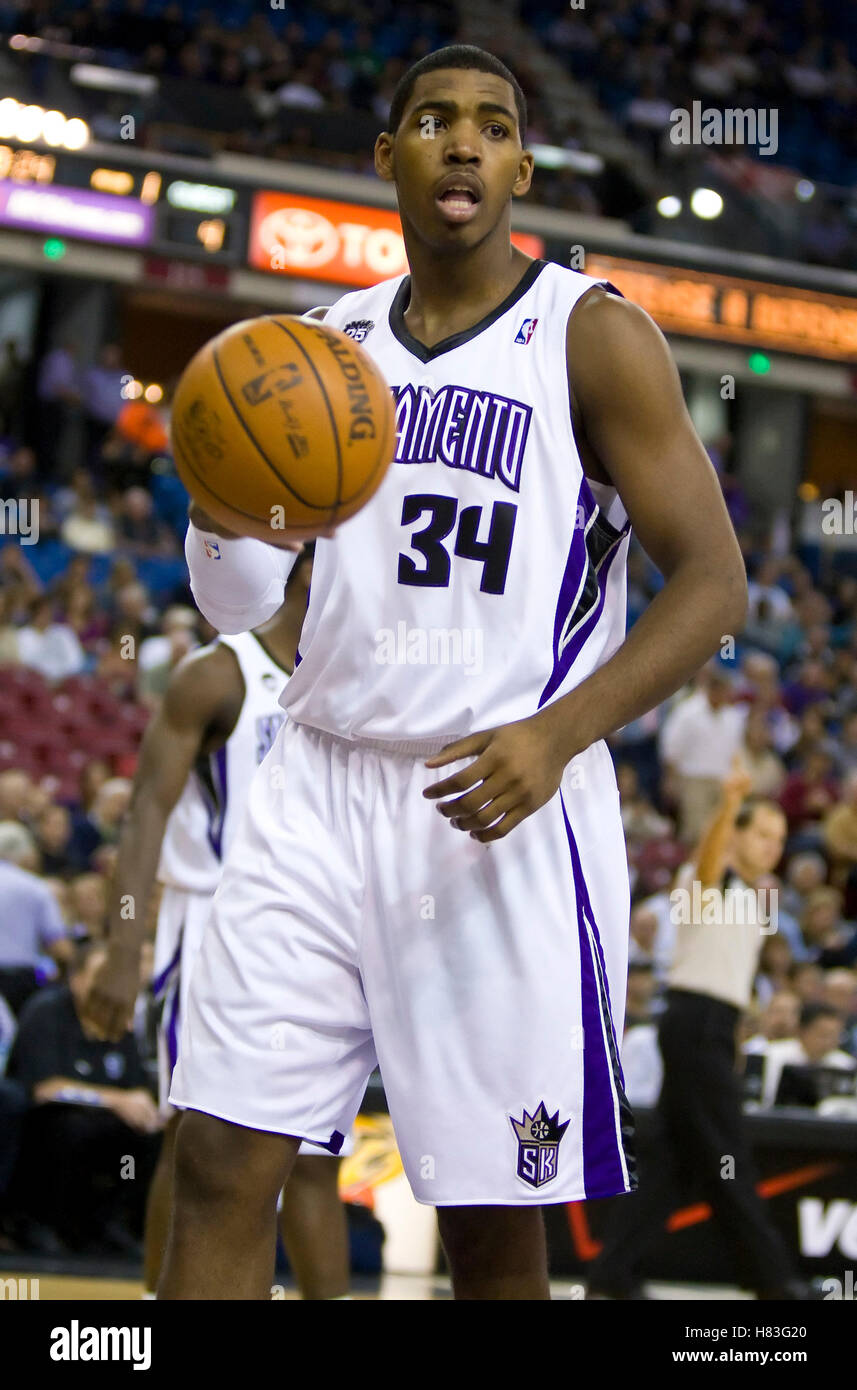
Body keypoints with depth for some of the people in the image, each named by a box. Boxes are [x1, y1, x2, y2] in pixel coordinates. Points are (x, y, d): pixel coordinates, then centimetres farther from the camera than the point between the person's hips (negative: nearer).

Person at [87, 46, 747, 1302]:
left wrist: (558, 734, -20)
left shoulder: (593, 336, -2)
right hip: (319, 793, 4)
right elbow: (242, 605, 16)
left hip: (502, 814, -4)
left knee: (493, 1231, 1)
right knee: (222, 1173, -3)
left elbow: (713, 583, -6)